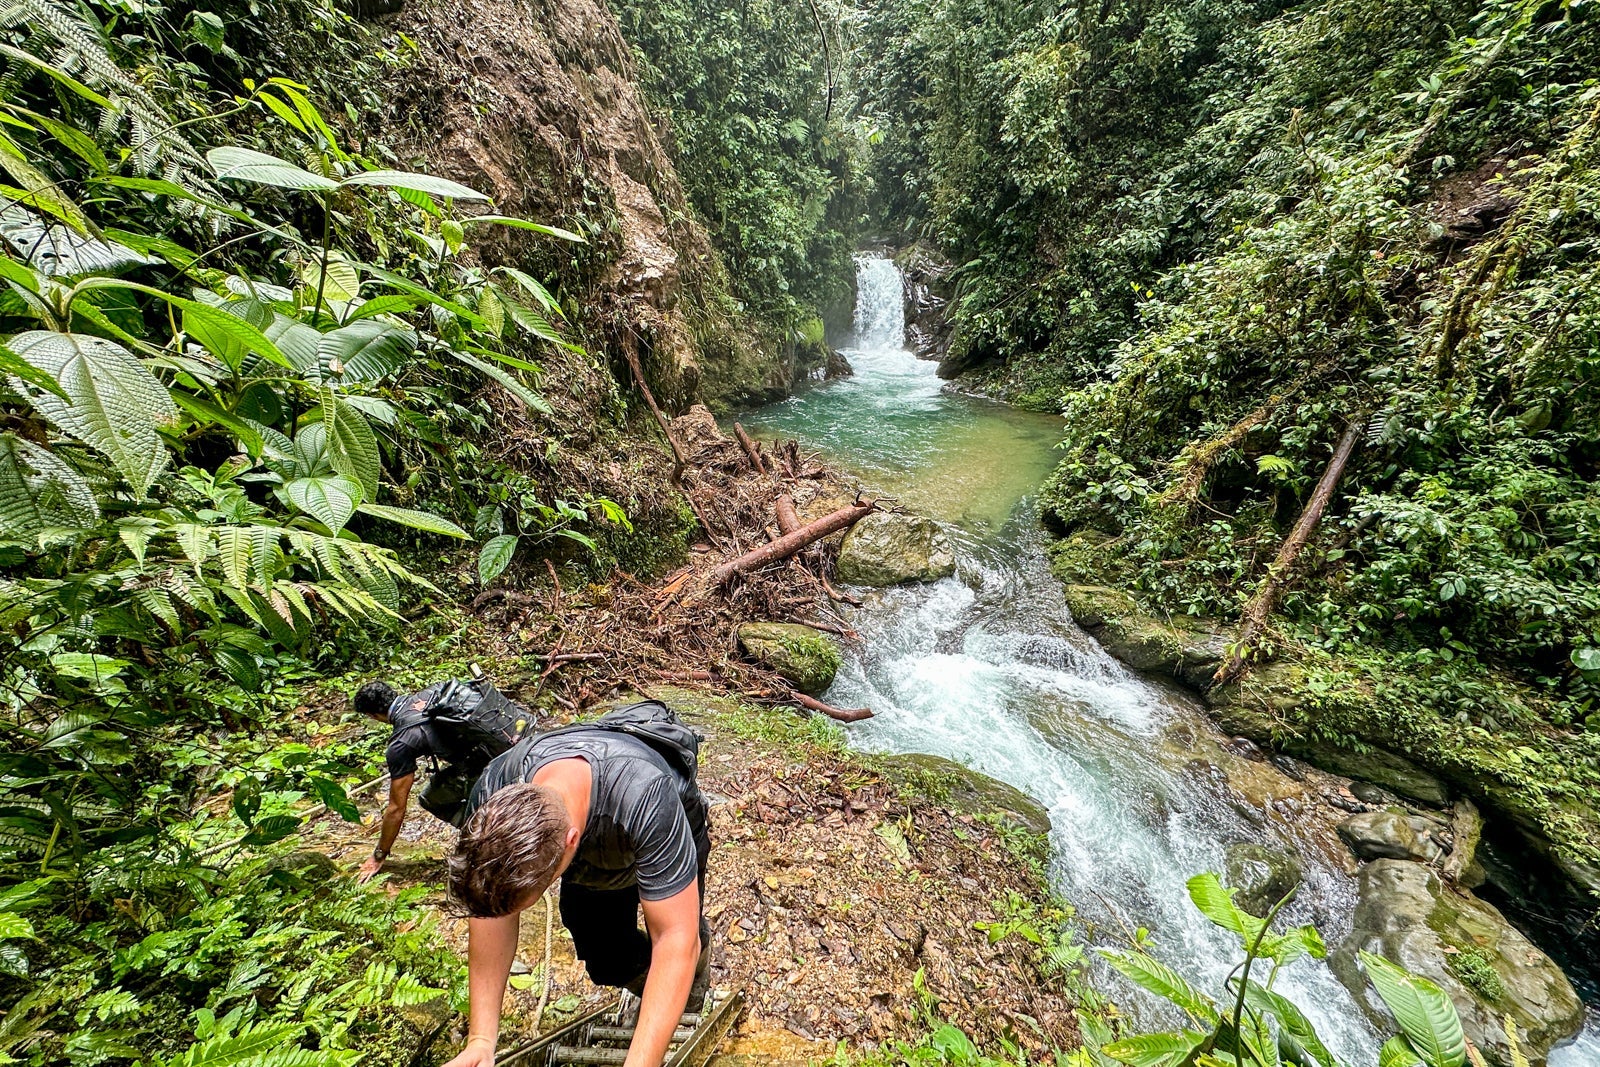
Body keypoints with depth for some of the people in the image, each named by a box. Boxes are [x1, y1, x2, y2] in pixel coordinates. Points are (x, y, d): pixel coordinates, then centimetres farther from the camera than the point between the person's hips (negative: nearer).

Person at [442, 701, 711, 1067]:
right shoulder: (493, 793, -35)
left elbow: (676, 939, -40)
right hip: (590, 850, 3)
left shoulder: (647, 801, -49)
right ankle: (645, 984, 38)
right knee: (605, 962, 6)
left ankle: (699, 951, 34)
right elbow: (490, 913, -19)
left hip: (666, 840, -3)